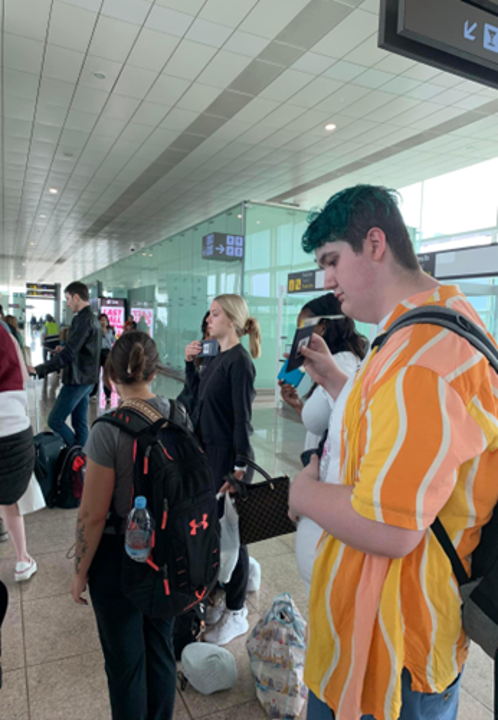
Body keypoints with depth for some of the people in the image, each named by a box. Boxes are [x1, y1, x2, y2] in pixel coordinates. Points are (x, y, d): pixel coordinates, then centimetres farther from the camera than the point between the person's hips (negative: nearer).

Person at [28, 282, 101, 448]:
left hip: (78, 379, -10)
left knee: (55, 420, -3)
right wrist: (64, 350, 17)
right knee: (80, 422, 13)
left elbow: (68, 353, -25)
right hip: (86, 378, 10)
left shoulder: (82, 319, -18)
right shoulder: (94, 319, 12)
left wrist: (39, 370, -24)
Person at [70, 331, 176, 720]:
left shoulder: (109, 429, -23)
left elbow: (93, 515, -19)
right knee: (161, 647, 24)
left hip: (119, 556, -5)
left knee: (125, 659, 17)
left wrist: (80, 572, -3)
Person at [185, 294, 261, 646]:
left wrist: (239, 468, -20)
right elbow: (199, 400, 17)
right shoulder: (217, 358, 10)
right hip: (209, 452, 9)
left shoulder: (239, 361, -17)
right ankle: (218, 598, 38)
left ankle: (236, 613, 25)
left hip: (229, 458, -9)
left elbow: (242, 418, -19)